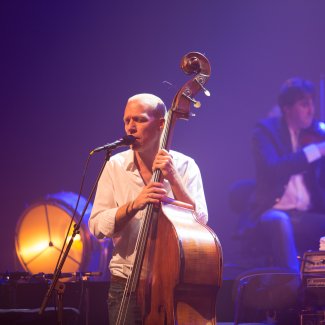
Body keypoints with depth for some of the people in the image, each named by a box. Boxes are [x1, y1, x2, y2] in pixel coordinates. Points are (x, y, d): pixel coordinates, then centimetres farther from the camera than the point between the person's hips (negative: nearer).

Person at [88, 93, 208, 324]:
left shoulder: (185, 166, 0)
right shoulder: (115, 166, 2)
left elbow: (199, 222, -11)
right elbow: (97, 226, -6)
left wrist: (173, 178, -18)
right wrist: (134, 205, -20)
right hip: (127, 285, 1)